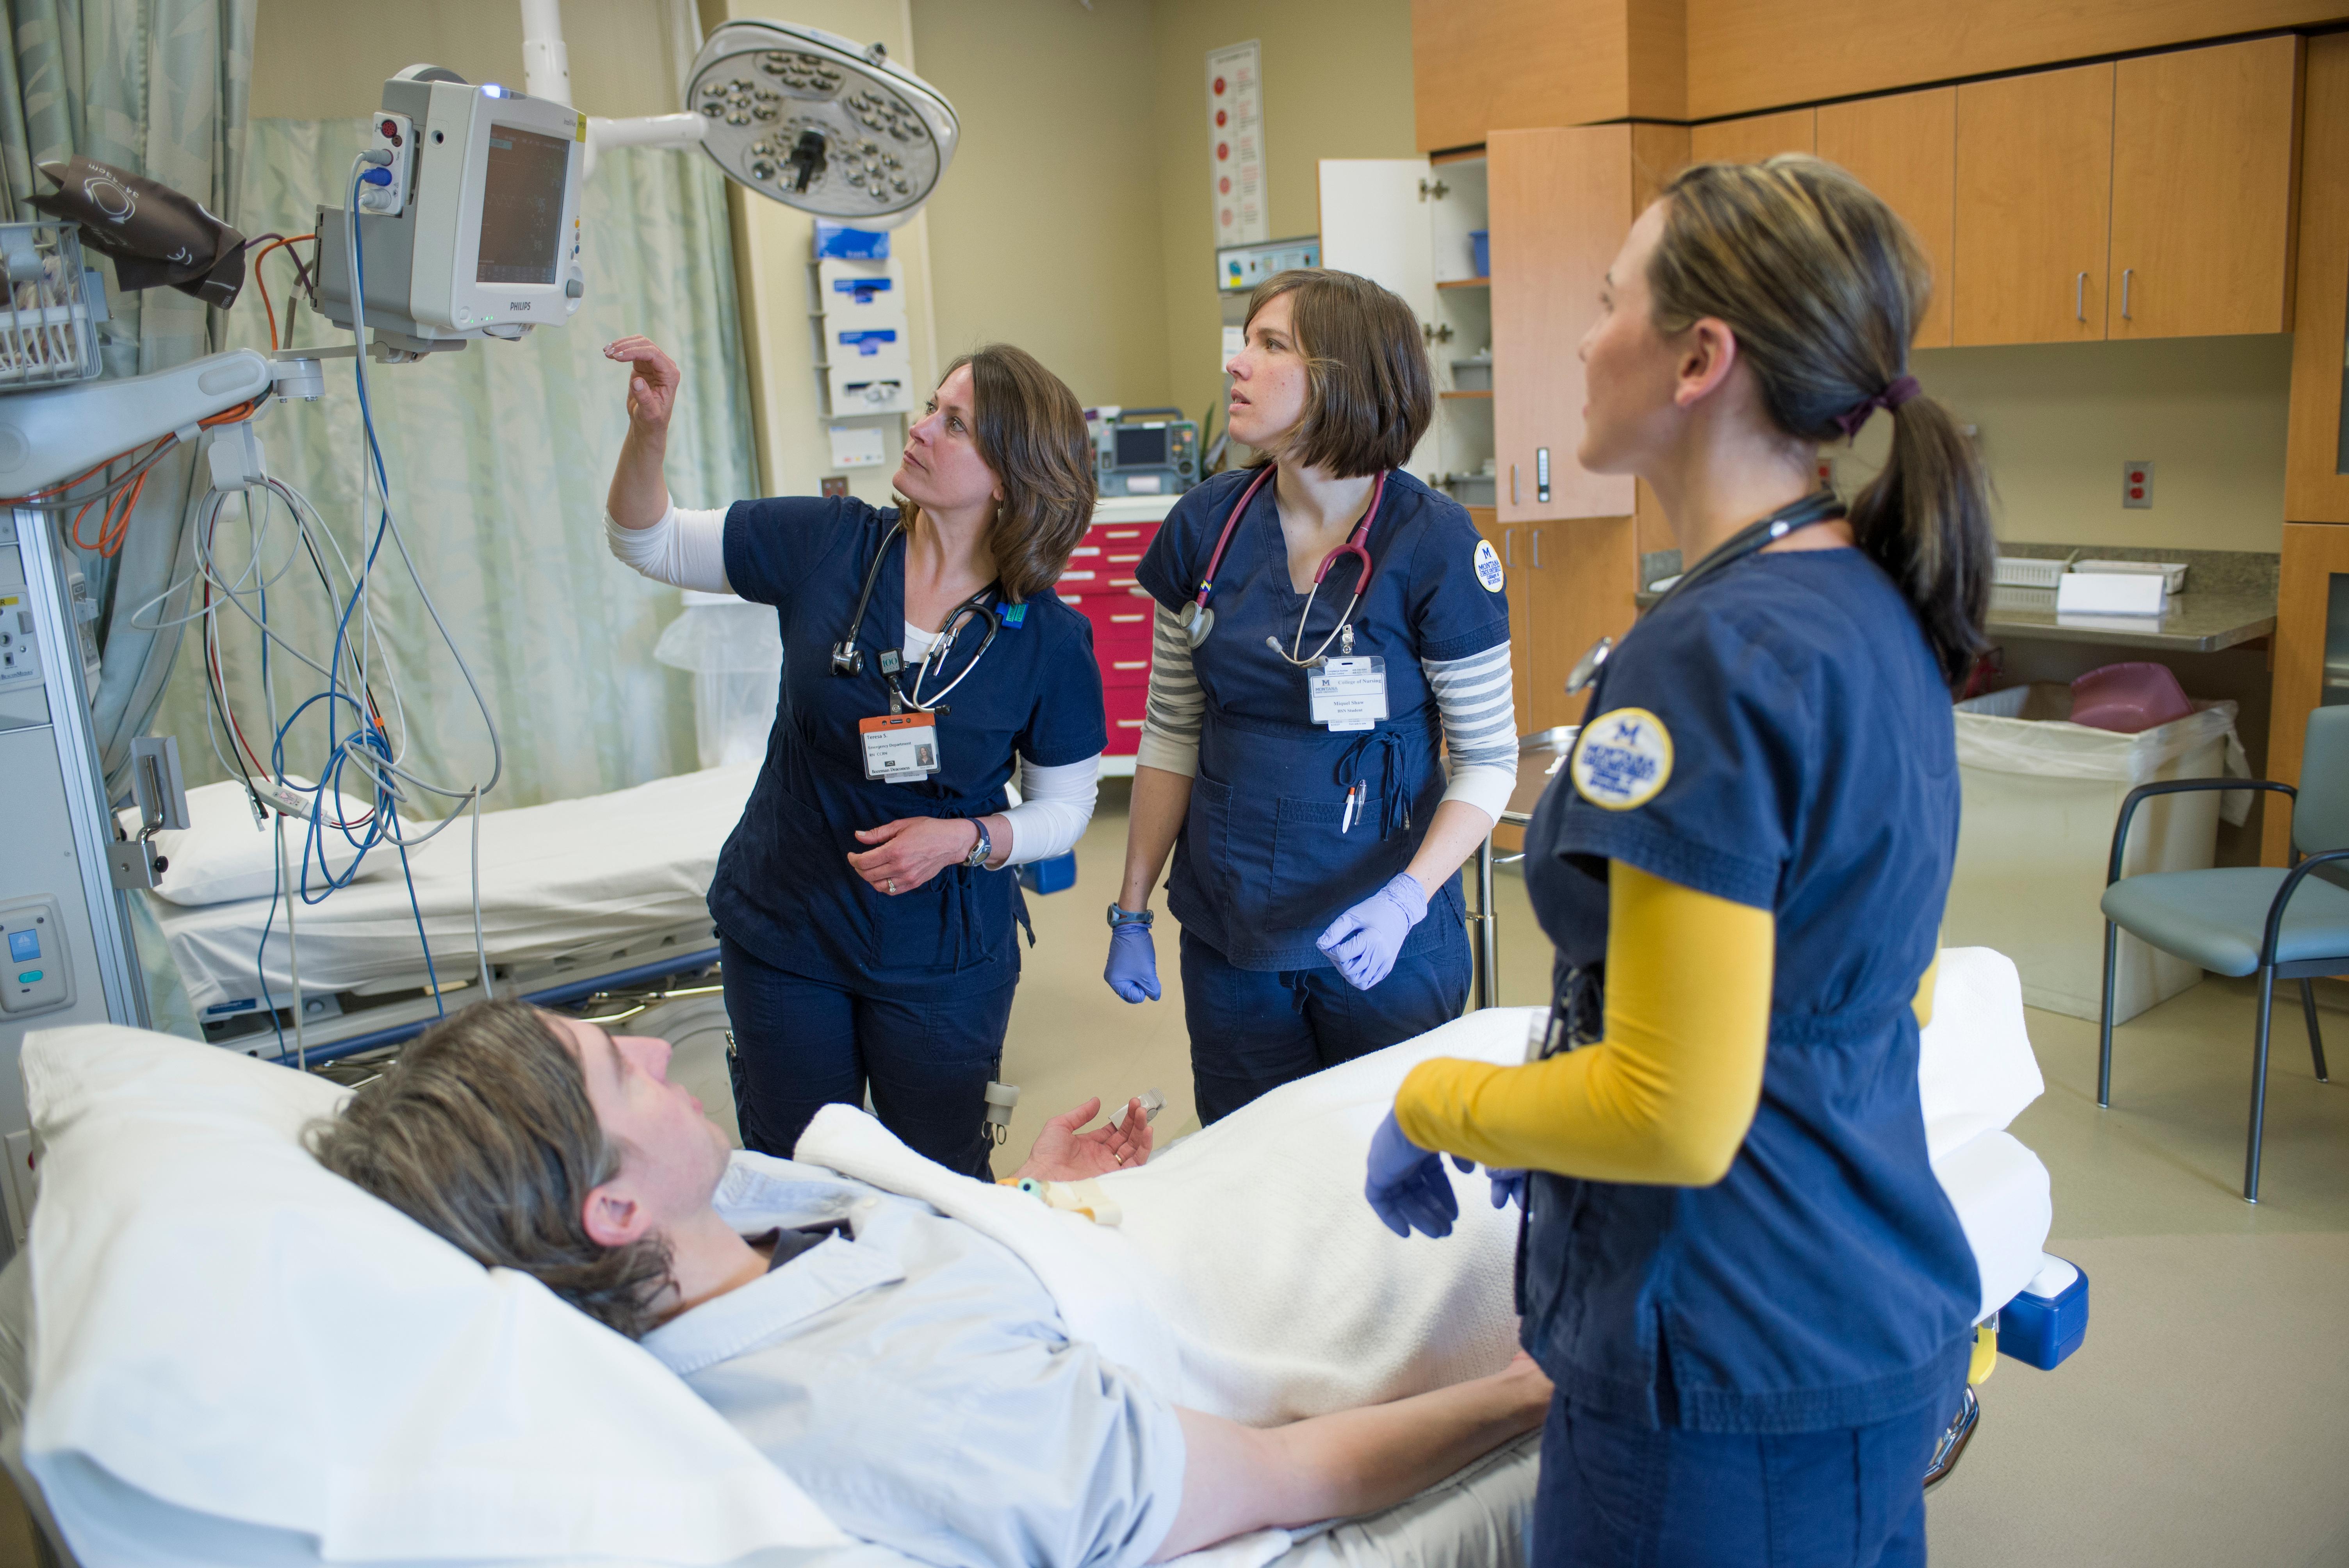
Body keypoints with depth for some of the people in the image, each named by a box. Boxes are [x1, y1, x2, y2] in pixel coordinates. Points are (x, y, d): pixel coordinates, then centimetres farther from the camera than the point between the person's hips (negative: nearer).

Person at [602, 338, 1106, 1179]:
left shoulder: (1049, 638, -13)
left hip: (942, 958, -1)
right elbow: (650, 543, 0)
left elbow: (1065, 807, -2)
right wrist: (649, 431, -18)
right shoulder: (829, 544, -9)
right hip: (784, 930, 2)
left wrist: (967, 839, -20)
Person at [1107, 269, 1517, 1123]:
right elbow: (1173, 733, 6)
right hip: (1228, 934, 3)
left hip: (1379, 944, -3)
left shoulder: (1434, 542, -14)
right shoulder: (1205, 527, -3)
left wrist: (1406, 899, -23)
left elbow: (1489, 759, -9)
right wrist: (1132, 910, 6)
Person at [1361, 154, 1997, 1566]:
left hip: (1735, 1377, -9)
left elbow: (1673, 1118, -25)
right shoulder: (1878, 609, 4)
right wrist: (1550, 1100, 14)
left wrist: (1434, 1106, -8)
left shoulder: (1713, 655, -25)